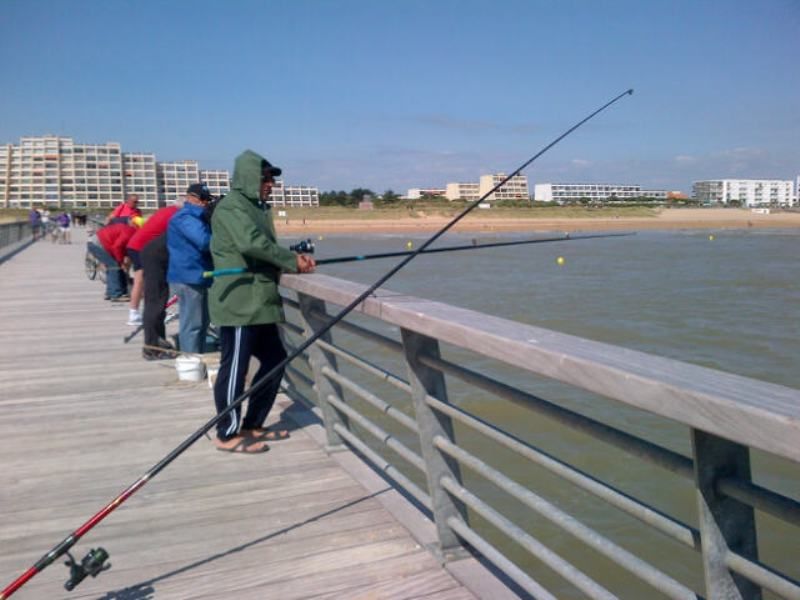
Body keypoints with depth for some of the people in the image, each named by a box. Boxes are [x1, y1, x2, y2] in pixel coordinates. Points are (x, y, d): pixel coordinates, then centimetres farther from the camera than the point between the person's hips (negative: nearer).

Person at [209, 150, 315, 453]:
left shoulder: (257, 207, 21)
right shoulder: (231, 207, -10)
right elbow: (251, 243, -24)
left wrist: (294, 260, 2)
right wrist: (293, 260, -16)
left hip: (259, 302, 10)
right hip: (238, 303, -10)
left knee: (274, 359, 13)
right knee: (235, 368, -3)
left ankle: (252, 425, 24)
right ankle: (228, 434, 9)